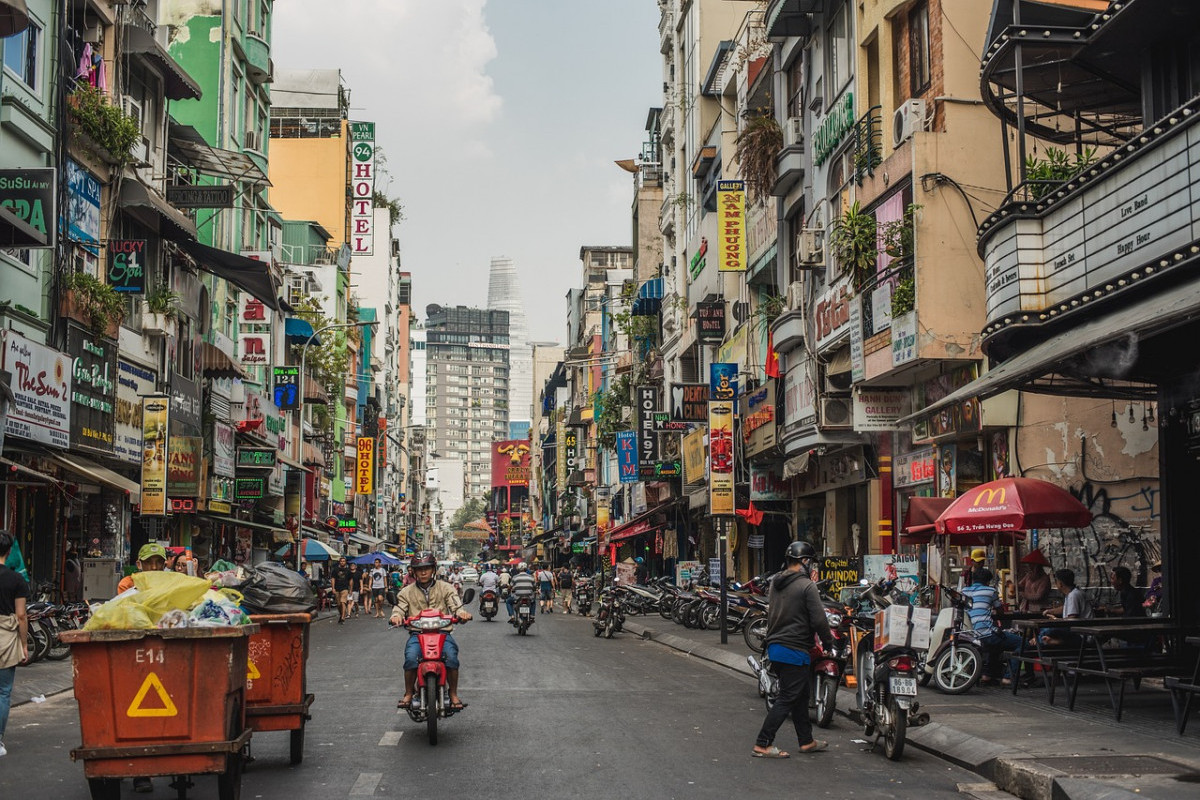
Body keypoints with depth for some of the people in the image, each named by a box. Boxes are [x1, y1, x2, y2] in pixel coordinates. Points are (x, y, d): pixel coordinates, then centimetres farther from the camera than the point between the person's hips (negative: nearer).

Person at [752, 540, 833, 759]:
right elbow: (818, 619, -15)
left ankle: (807, 741, 28)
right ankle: (763, 745, -5)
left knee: (800, 695, 19)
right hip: (795, 650, -9)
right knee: (787, 699, -3)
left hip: (775, 648, 9)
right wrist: (828, 642, -3)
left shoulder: (775, 582, 8)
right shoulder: (807, 586, -16)